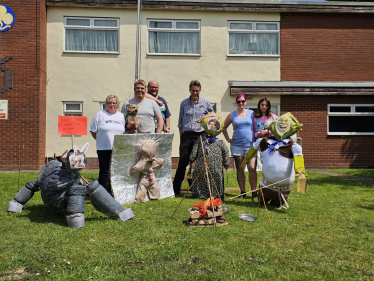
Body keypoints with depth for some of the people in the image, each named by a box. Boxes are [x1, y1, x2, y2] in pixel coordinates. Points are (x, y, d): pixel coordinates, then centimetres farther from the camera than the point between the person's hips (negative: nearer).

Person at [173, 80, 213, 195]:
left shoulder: (205, 103, 7)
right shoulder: (184, 103, 10)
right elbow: (180, 122, 14)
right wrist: (181, 137, 9)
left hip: (201, 135, 0)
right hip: (187, 135, 1)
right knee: (183, 162, -2)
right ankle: (176, 189, 6)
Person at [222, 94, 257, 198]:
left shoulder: (251, 113, 6)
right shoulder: (232, 115, 8)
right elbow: (224, 127, 18)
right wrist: (228, 139, 9)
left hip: (250, 145, -1)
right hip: (237, 146, 2)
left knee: (252, 168, -10)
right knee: (240, 169, 6)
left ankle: (254, 191, 1)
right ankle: (243, 192, 14)